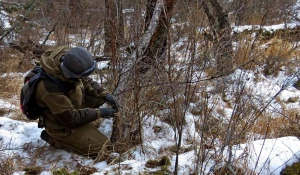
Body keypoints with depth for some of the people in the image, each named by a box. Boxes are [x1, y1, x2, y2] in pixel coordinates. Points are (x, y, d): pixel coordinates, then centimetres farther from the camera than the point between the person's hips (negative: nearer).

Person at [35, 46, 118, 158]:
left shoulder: (65, 58, -19)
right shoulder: (51, 89, -40)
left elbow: (86, 81, -1)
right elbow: (71, 119, -29)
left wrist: (105, 94, -13)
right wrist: (99, 113, -23)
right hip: (63, 126, -8)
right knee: (102, 148, -10)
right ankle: (54, 138, 0)